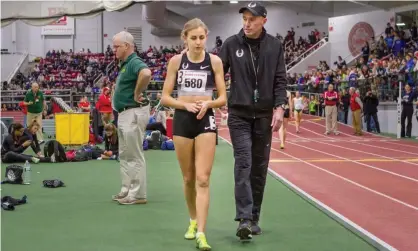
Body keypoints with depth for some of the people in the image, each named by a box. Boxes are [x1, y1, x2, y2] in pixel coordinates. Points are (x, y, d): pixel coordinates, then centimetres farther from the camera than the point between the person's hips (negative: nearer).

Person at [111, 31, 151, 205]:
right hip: (124, 114, 11)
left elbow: (146, 73, -40)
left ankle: (138, 194, 1)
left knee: (134, 156, -5)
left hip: (133, 113, -11)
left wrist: (137, 94, -26)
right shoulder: (125, 64, 15)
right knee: (124, 155, 16)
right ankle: (127, 190, 24)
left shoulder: (134, 63, -16)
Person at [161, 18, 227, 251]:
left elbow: (223, 98, 2)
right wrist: (185, 104, -15)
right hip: (182, 120, 2)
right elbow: (165, 97, 2)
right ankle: (193, 221, 33)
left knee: (203, 179, -9)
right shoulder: (176, 61, 1)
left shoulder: (214, 61, -1)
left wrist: (207, 103, -18)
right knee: (188, 178, 12)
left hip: (206, 120, -1)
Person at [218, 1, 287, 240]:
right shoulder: (231, 44, -1)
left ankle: (254, 218, 17)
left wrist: (279, 107, -8)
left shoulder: (275, 46, 3)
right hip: (239, 114, -2)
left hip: (264, 115, 2)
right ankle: (244, 218, -11)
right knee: (243, 164, -10)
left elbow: (280, 80, 3)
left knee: (260, 168, 7)